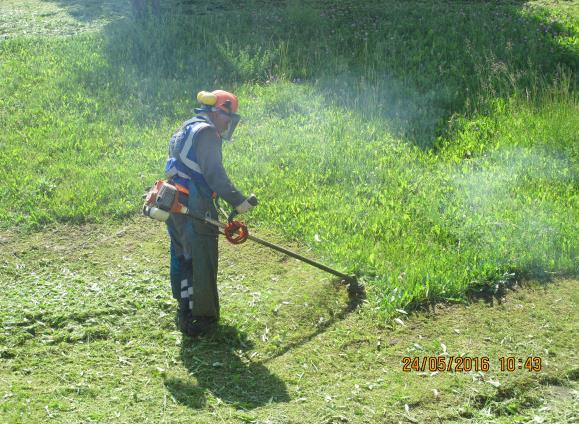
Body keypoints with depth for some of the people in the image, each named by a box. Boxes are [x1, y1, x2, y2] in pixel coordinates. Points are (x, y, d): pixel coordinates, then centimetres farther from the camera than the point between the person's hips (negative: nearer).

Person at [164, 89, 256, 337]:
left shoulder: (186, 130, 18)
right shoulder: (206, 132, -14)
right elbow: (214, 174, -23)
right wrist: (238, 201, -21)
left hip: (175, 207, 10)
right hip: (195, 211, -10)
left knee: (182, 259, 18)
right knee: (202, 265, -1)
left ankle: (185, 312, 29)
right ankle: (202, 319, 7)